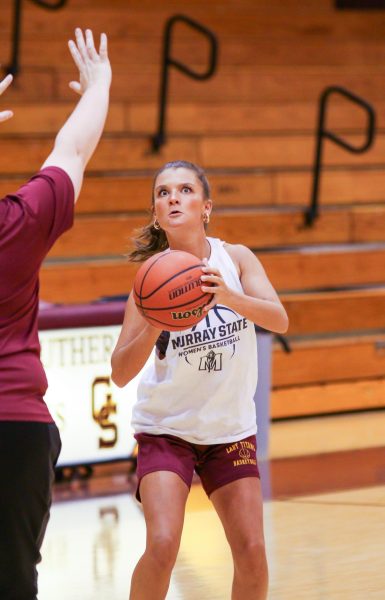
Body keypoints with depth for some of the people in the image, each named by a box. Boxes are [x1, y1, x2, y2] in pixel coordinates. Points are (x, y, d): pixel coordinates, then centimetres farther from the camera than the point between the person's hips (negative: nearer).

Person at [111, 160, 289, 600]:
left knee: (251, 554, -3)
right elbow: (120, 372, -17)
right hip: (166, 428, -2)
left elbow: (279, 320, -22)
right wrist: (153, 325, -35)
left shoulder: (235, 259, -7)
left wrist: (228, 296, -40)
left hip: (231, 429, 2)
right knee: (162, 546, -19)